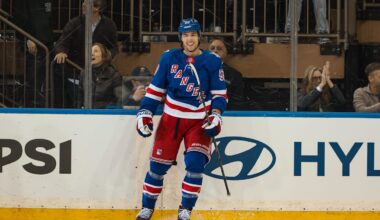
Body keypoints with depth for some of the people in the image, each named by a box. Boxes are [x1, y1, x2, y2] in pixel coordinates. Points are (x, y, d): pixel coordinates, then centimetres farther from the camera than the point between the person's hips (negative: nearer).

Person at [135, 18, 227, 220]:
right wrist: (144, 114, -2)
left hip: (199, 121, -1)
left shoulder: (212, 61, -2)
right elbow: (155, 89, 6)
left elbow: (219, 93, 2)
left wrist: (215, 116, -13)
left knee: (195, 162, -17)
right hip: (171, 119, 1)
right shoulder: (169, 58, 0)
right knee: (158, 163, -2)